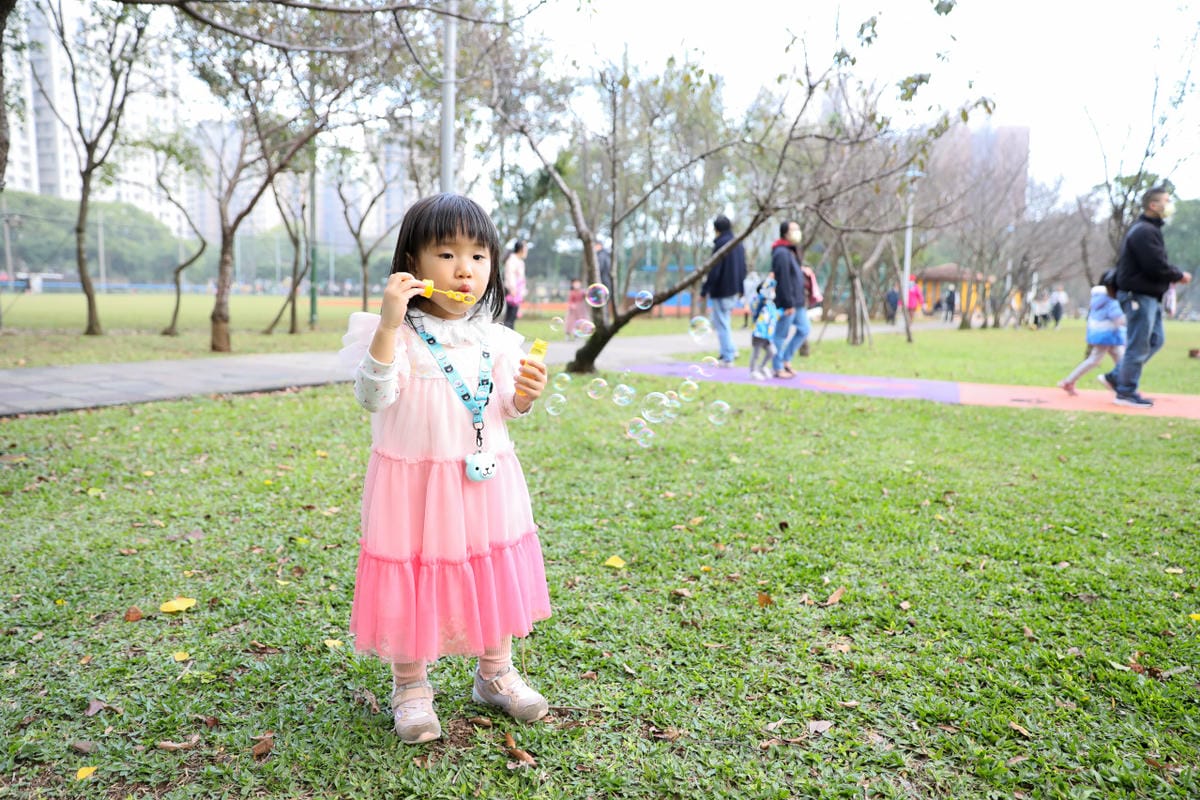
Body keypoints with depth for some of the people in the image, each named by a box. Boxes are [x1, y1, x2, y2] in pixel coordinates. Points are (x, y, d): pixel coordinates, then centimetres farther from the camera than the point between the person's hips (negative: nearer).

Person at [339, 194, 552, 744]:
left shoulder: (494, 338, 3)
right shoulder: (395, 333, -10)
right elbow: (373, 398, -22)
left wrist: (526, 395, -11)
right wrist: (389, 326, -29)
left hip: (485, 480, 5)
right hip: (414, 483, -4)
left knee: (495, 575, 15)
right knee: (412, 580, 6)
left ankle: (495, 675, 38)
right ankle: (411, 688, 30)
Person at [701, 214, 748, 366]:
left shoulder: (720, 244, -15)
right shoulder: (738, 244, 8)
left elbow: (713, 270, -18)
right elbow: (743, 268, 14)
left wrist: (704, 290, -11)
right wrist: (740, 288, 23)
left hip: (721, 291, -8)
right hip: (734, 291, 8)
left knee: (721, 324, 1)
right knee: (721, 322, 21)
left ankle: (728, 358, 4)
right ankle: (731, 350, 13)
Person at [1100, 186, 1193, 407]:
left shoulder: (1149, 229, 18)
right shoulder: (1144, 231, -17)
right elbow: (1157, 266, -22)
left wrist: (1174, 274, 5)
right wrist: (1179, 276, -7)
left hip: (1149, 296, 11)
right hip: (1140, 295, -11)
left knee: (1156, 339, 15)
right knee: (1139, 345, -4)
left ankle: (1115, 378, 19)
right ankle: (1126, 392, 6)